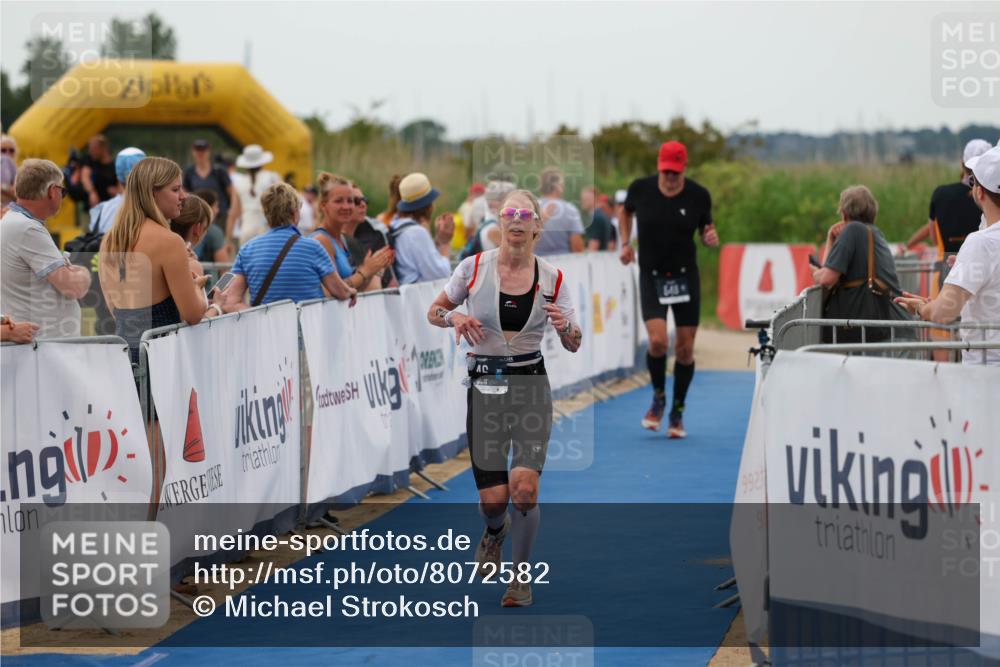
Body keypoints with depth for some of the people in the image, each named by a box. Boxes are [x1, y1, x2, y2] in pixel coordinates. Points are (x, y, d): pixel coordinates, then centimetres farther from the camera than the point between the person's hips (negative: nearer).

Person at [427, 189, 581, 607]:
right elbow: (434, 311, 9)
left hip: (532, 387, 0)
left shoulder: (552, 279, 0)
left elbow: (573, 345, 6)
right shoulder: (474, 267, -3)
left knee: (524, 488, -17)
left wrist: (565, 326, -17)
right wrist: (454, 317, -13)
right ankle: (495, 532, 39)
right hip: (485, 386, 0)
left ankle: (521, 575, 5)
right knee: (492, 501, -1)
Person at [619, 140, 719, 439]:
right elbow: (625, 211, 15)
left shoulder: (698, 195, -6)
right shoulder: (640, 189, -6)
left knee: (685, 349, 3)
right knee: (657, 340, -18)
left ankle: (677, 412, 21)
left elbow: (706, 229, 7)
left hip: (685, 276, 1)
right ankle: (658, 397, 10)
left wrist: (711, 237, -15)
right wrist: (625, 243, 4)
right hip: (651, 276, -1)